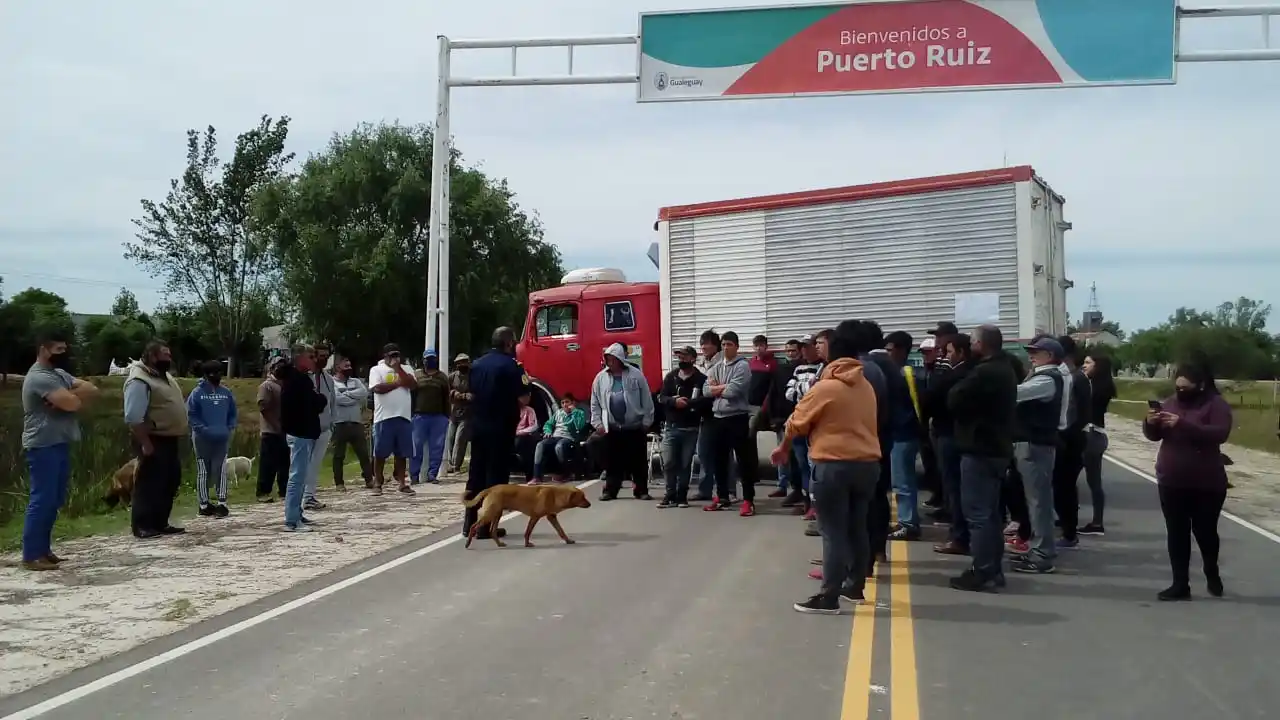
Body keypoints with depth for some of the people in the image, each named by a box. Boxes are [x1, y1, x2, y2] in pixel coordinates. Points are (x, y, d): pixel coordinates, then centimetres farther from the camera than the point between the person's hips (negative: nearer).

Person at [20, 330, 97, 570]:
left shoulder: (59, 373, 17)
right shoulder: (39, 377, -14)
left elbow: (92, 390, 6)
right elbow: (73, 403, -24)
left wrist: (71, 396, -11)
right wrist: (76, 396, -1)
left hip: (59, 444, 10)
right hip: (43, 447, -10)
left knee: (54, 500, 12)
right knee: (41, 500, -9)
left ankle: (43, 550, 19)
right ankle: (32, 556, -7)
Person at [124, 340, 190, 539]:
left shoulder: (165, 377, 15)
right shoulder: (139, 381, -17)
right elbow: (134, 417, -23)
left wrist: (184, 426, 17)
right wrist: (145, 443, -24)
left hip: (170, 439, 10)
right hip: (154, 441, -10)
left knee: (170, 483, 12)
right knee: (150, 484, -6)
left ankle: (160, 524, 19)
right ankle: (142, 527, -1)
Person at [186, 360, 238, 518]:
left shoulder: (226, 393, 8)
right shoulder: (197, 393, -5)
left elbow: (232, 414, 15)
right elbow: (191, 415, -6)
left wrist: (230, 429, 2)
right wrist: (203, 429, -14)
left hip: (222, 438, 3)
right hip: (203, 438, -3)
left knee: (222, 470, 1)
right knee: (203, 472, 3)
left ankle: (222, 504, 5)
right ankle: (204, 505, 8)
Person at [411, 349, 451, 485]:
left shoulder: (443, 377, 11)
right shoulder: (416, 375, 6)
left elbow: (446, 399, 10)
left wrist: (447, 416, 4)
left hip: (439, 417, 2)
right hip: (420, 416, -2)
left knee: (437, 447, 2)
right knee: (416, 447, -1)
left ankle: (432, 474, 8)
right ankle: (414, 475, 5)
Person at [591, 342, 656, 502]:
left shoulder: (636, 375, -4)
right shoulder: (601, 378, 3)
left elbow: (647, 400, -1)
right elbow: (595, 403, 8)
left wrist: (646, 422, -4)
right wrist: (597, 423, 2)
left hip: (635, 427, -2)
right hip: (611, 428, 2)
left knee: (638, 461, 4)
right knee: (612, 461, 5)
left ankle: (641, 490, 12)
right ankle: (610, 490, 14)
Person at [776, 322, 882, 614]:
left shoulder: (825, 387, -9)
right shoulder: (867, 387, 9)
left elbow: (797, 423, -1)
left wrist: (784, 448, 17)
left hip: (834, 465, -6)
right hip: (868, 464, 6)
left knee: (833, 533, -5)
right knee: (858, 529, 16)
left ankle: (829, 597, -5)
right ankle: (855, 588, 26)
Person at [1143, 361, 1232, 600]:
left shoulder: (1216, 404, -8)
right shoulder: (1170, 402, 6)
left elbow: (1219, 433, -24)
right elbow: (1154, 435, 8)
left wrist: (1182, 424, -33)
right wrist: (1151, 423, -16)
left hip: (1207, 484, -4)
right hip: (1171, 482, 4)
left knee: (1205, 531, 8)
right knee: (1176, 534, 4)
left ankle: (1212, 573, 35)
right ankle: (1180, 584, 10)